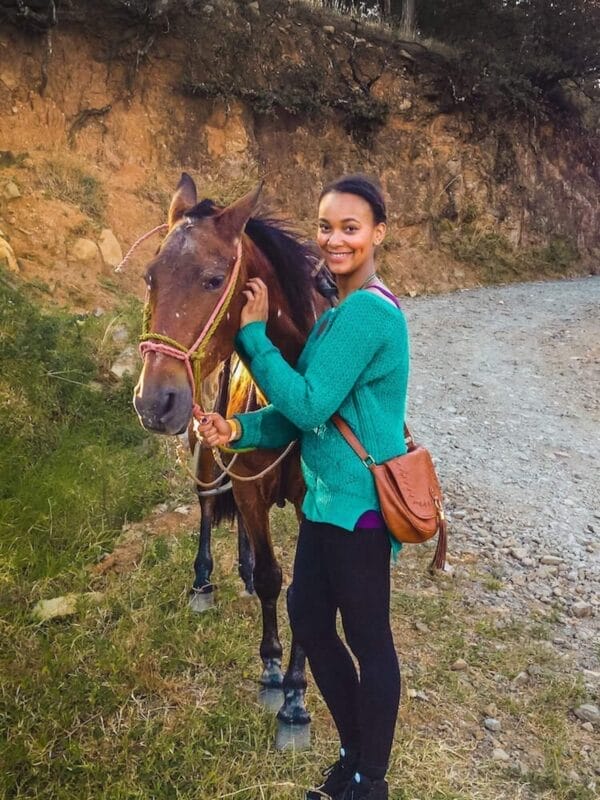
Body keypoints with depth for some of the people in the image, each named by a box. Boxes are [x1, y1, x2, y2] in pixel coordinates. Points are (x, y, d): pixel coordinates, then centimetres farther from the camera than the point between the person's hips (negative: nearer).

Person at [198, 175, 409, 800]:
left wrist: (253, 335, -14)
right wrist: (241, 431, -5)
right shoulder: (342, 311, 11)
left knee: (367, 638, 8)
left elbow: (309, 404, -21)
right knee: (308, 621, 19)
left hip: (358, 504, -10)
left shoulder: (367, 311, -20)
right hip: (326, 498, 10)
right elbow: (310, 409, 9)